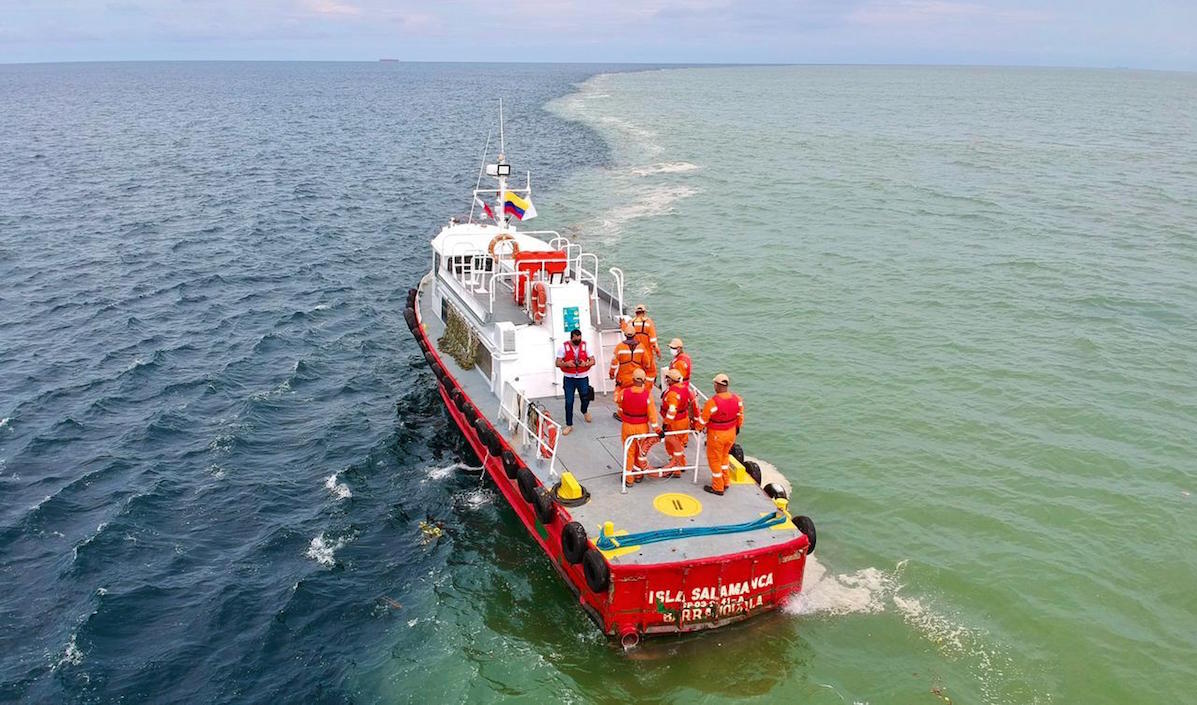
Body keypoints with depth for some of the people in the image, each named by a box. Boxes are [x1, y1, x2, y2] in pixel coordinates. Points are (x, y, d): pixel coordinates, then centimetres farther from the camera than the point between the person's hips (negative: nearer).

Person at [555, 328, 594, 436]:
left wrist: (586, 364, -22)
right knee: (569, 402, 0)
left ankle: (584, 411, 48)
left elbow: (593, 361, 0)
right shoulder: (564, 347, -7)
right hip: (569, 378, -1)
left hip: (583, 378, 1)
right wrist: (566, 364, -26)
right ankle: (569, 425, 12)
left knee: (585, 398, 12)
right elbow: (558, 363, -6)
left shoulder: (585, 345, -3)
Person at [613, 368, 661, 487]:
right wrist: (658, 429, -7)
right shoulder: (648, 394, -19)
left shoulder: (624, 392, -17)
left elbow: (617, 400, 7)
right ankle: (639, 475, 36)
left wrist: (618, 388, 27)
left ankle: (629, 479, 21)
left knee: (629, 452, 14)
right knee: (641, 451, 21)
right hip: (643, 427, 0)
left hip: (627, 427, 0)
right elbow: (652, 414, -15)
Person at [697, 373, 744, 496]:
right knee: (724, 456, 27)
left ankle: (718, 488, 26)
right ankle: (726, 482, 39)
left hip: (716, 435, -6)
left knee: (714, 459, 14)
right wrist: (737, 428, 22)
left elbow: (703, 420, -15)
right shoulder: (737, 399, -11)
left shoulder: (712, 402, -28)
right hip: (731, 433, 6)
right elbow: (740, 416, 4)